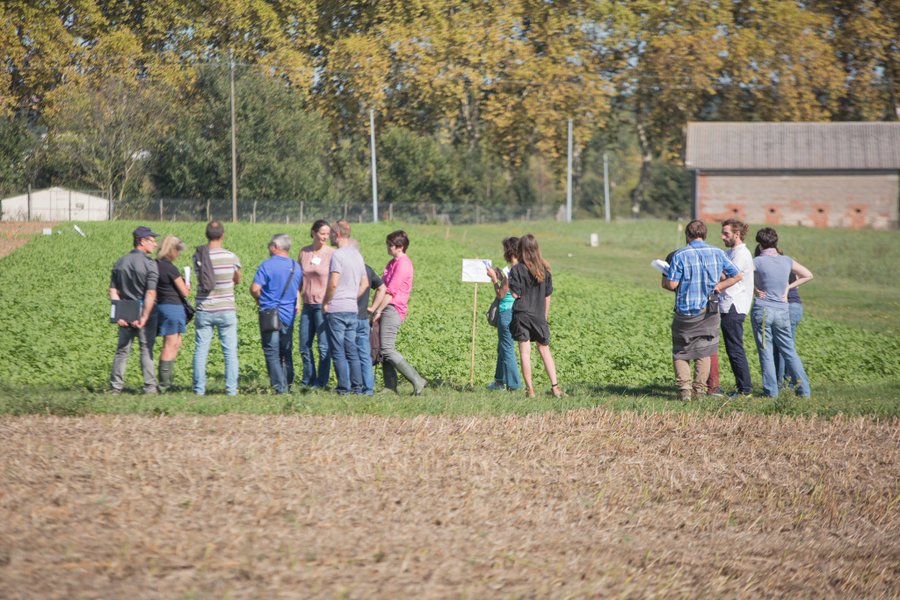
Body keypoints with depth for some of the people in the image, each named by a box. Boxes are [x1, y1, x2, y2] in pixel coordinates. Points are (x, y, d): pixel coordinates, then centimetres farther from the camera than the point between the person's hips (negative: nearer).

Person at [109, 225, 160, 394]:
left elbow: (113, 291, 3)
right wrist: (144, 317, -18)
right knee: (146, 349, 3)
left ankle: (116, 386, 9)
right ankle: (150, 386, 4)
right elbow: (151, 293, -19)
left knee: (122, 349, 10)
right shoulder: (150, 264, -11)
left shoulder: (121, 262, 7)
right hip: (144, 310, -4)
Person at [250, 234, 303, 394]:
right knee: (286, 352, 16)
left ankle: (280, 387, -10)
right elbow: (298, 289, 16)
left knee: (272, 352, -3)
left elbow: (254, 288, -14)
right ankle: (288, 384, 18)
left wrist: (259, 300, 4)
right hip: (289, 315, 6)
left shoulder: (267, 265, -12)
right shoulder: (296, 267, 8)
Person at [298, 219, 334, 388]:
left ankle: (321, 383, 3)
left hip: (324, 305, -5)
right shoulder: (304, 252, 8)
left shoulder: (332, 254, -6)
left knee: (324, 346, -4)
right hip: (308, 304, 5)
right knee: (304, 346, 9)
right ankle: (308, 382, 20)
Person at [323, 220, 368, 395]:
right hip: (352, 309, 7)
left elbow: (333, 283, -20)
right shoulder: (357, 255, 13)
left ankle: (344, 387, -5)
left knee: (338, 351, -3)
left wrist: (325, 302, -8)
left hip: (336, 309, -7)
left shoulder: (338, 255, -13)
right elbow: (365, 283, 19)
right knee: (351, 350, 10)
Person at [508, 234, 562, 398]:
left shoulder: (517, 269, -9)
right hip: (539, 316, 3)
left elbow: (515, 294, -11)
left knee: (525, 352, 0)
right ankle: (555, 386, 4)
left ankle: (530, 389, -2)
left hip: (522, 315, -3)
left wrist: (507, 281, 5)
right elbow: (548, 295, 8)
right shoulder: (545, 269, 3)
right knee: (545, 350, 11)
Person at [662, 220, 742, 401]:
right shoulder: (717, 253, 0)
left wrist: (664, 279, 9)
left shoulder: (680, 255, -10)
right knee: (703, 352, 13)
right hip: (709, 311, 2)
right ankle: (699, 389, 9)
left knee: (680, 353, 11)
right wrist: (718, 287, 7)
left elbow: (671, 284, -13)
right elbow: (737, 276, 3)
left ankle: (684, 388, -2)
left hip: (686, 311, -2)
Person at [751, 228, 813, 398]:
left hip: (762, 310, -3)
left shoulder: (757, 262, -7)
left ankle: (771, 390, 1)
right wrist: (788, 287, 13)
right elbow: (808, 275, 14)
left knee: (766, 352, 3)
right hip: (782, 311, 3)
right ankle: (804, 389, 8)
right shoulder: (787, 261, 4)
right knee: (789, 351, 11)